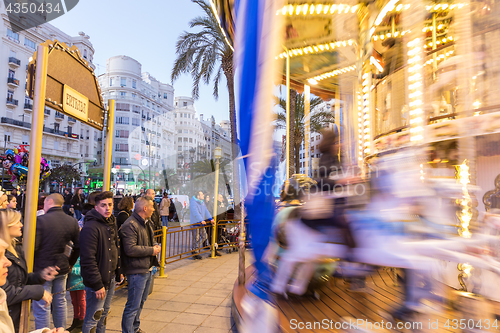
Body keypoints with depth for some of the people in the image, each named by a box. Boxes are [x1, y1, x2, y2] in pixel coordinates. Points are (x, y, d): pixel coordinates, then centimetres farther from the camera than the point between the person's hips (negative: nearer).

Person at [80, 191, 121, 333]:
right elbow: (88, 260, -23)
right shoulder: (90, 228, -21)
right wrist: (97, 285, -22)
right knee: (92, 319, 4)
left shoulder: (111, 223, 9)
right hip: (98, 281, -9)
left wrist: (118, 271, 12)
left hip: (111, 278, 9)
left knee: (104, 314, 22)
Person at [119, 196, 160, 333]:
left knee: (141, 302, 24)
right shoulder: (130, 225, -21)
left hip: (147, 269, 10)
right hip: (137, 271, -10)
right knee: (133, 305, 0)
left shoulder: (147, 223, 11)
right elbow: (130, 249, -29)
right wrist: (151, 250, -20)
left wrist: (155, 245, 2)